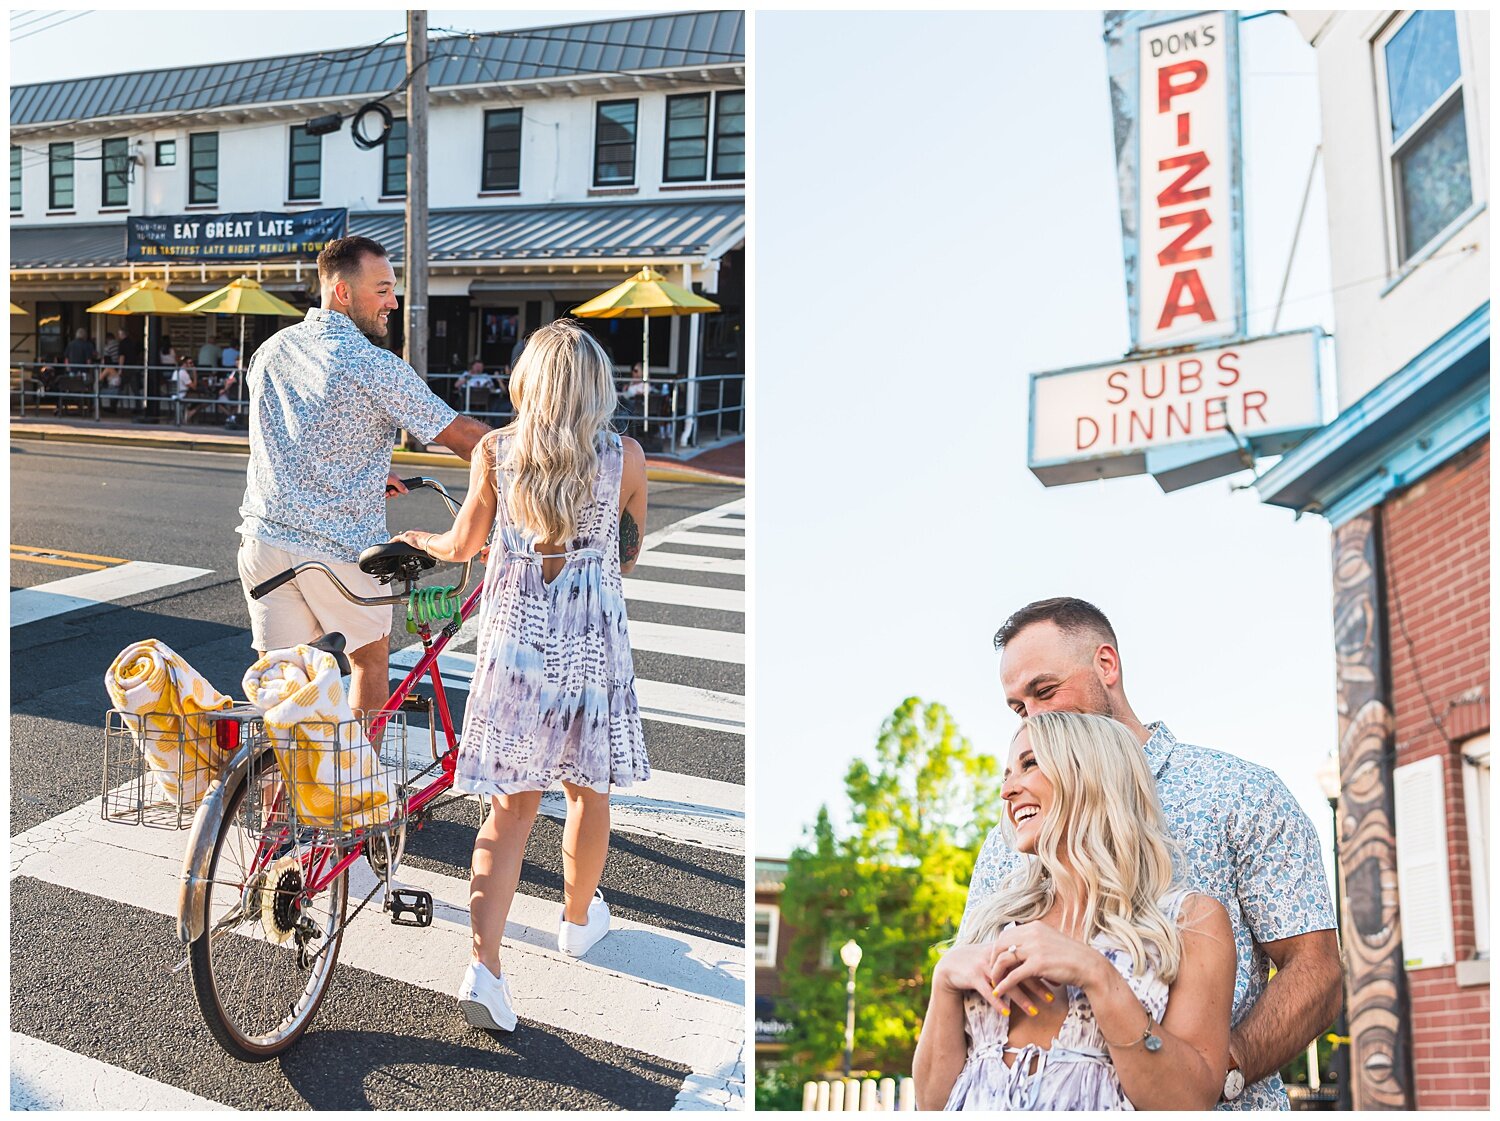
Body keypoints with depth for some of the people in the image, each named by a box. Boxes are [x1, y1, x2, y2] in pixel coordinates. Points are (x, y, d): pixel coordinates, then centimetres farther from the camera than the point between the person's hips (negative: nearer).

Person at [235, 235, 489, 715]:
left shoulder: (271, 350, 9)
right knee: (371, 660, 19)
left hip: (266, 537, 5)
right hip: (342, 549, -5)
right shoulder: (376, 368, -13)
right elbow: (465, 437, -12)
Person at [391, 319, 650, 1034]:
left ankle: (483, 966, -1)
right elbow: (629, 557, 7)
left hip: (513, 640, 1)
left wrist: (419, 540, 27)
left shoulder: (496, 450, -4)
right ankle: (579, 919, 38)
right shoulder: (626, 458, -5)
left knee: (512, 806, 6)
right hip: (593, 645, -1)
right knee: (589, 791, 19)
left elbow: (462, 546, 5)